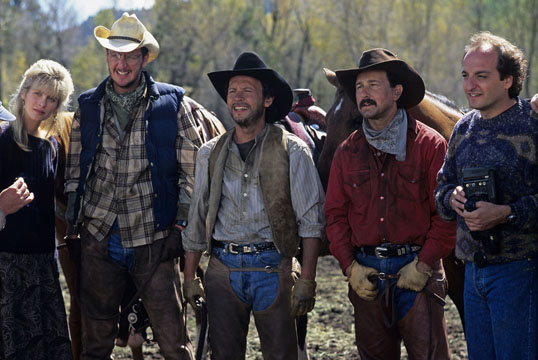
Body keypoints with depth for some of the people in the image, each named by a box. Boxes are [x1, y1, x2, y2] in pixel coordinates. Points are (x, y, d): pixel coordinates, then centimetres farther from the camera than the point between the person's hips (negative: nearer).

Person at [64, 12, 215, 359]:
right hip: (98, 240, 3)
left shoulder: (173, 104, 0)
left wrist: (180, 226, -4)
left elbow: (191, 170, 1)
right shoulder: (88, 107, 9)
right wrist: (73, 230, 9)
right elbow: (74, 172, 14)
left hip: (153, 239, -3)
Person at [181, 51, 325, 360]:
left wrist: (306, 282, -9)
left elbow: (311, 221, -3)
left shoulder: (292, 151, 1)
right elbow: (197, 219, 17)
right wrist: (190, 277, 13)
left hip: (273, 268, -3)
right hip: (223, 270, 3)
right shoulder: (210, 154, 12)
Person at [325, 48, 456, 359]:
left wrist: (424, 264, -11)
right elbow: (336, 214, 11)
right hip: (366, 274, 4)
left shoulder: (430, 144, -1)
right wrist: (350, 266, -1)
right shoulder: (347, 152, 10)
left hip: (417, 270, -4)